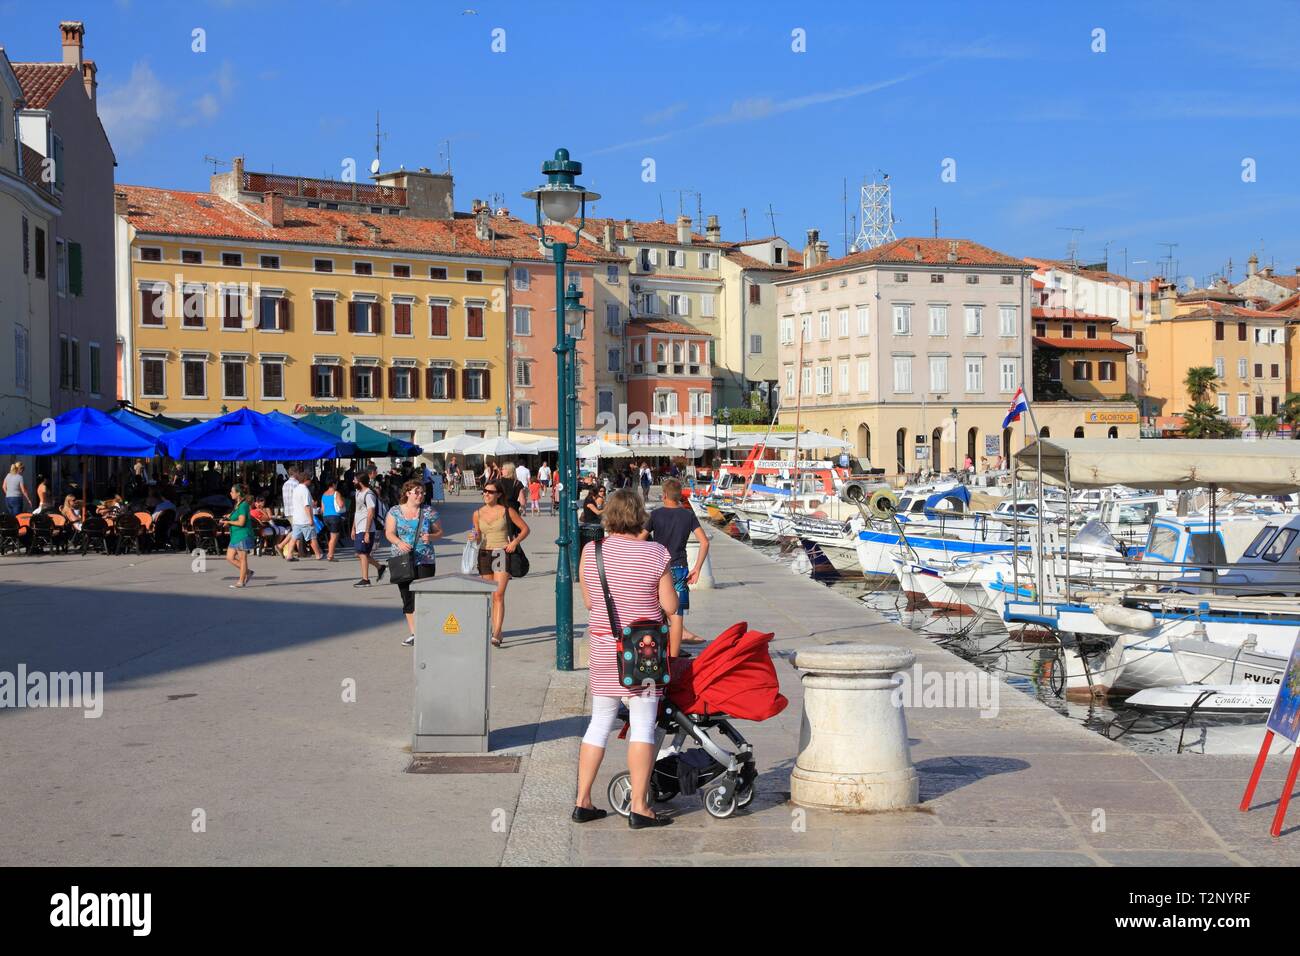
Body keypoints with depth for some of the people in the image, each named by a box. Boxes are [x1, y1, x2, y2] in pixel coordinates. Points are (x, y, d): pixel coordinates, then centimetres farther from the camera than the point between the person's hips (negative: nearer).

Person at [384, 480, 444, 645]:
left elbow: (439, 532, 10)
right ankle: (413, 632, 16)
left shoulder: (429, 511, 5)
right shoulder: (395, 512, 5)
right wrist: (399, 543, -22)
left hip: (425, 560, -2)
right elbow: (389, 533, -2)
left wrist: (431, 537, -12)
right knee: (407, 597, 7)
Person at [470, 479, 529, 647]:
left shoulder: (507, 511, -1)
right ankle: (496, 632, 15)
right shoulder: (478, 514, 9)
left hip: (502, 553, -4)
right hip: (484, 554, 4)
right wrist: (475, 538, -3)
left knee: (499, 595, -14)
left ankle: (496, 635, -20)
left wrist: (515, 541, -10)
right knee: (489, 597, 6)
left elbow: (525, 528, 5)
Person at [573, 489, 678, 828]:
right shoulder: (656, 554, -9)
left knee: (599, 724, 13)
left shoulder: (590, 552, -1)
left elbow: (589, 602, 8)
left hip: (604, 651, 3)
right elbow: (670, 606, -6)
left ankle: (582, 802, 17)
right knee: (643, 726, 2)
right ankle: (639, 807, 1)